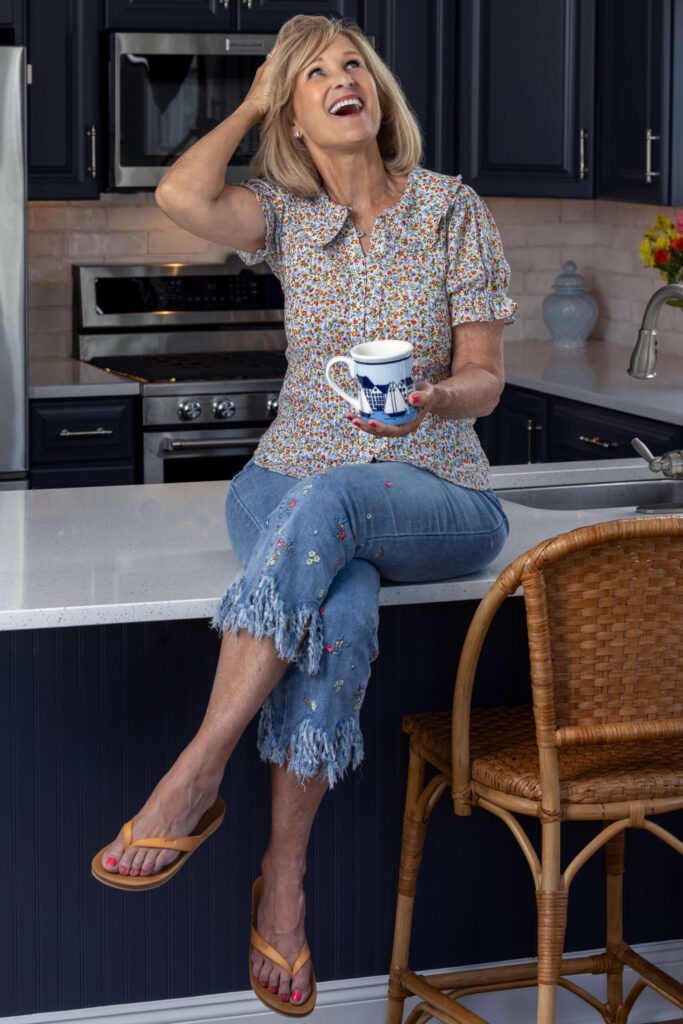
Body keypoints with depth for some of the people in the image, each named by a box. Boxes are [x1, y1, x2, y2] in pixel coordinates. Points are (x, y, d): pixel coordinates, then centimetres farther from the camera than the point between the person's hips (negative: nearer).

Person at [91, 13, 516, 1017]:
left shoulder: (452, 208, 2)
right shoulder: (288, 215, 7)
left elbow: (485, 378, 0)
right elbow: (180, 196, -15)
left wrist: (433, 399, -24)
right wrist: (249, 105, 1)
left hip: (437, 496, -1)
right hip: (291, 480, 2)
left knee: (323, 499, -38)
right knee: (342, 607, -35)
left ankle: (196, 778, -37)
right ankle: (284, 878, -33)